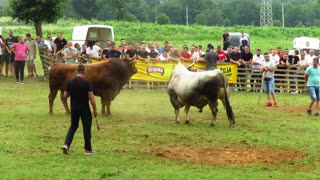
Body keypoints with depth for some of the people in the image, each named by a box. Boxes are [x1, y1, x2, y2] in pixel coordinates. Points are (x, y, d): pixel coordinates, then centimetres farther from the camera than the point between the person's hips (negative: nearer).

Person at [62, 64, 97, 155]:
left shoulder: (70, 82, 0)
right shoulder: (86, 82, -14)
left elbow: (65, 95, 8)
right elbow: (91, 98, -14)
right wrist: (95, 110, -6)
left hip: (74, 108, 4)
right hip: (85, 109, -4)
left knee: (73, 126, 16)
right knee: (87, 128, 7)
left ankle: (66, 144, -1)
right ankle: (88, 149, 14)